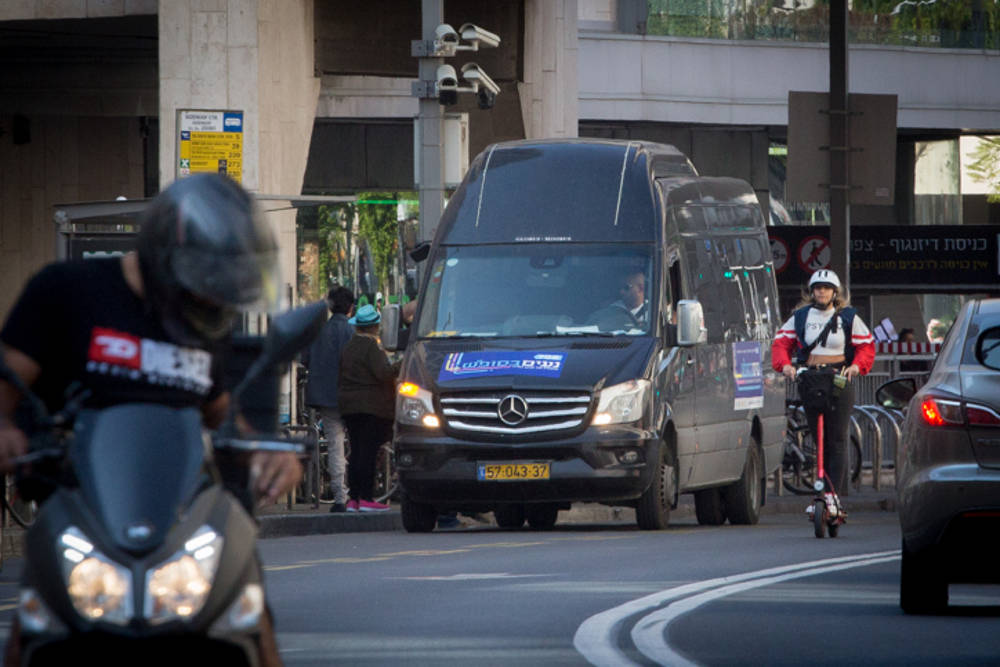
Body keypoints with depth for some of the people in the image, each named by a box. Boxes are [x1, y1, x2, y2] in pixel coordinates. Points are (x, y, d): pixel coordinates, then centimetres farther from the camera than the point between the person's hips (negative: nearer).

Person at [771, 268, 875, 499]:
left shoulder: (848, 317, 5)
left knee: (837, 439, -7)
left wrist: (856, 365, -12)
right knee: (819, 439, 6)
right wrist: (785, 364, -11)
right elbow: (781, 342, 7)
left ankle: (835, 491, -10)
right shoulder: (800, 316, 9)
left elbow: (866, 345, 6)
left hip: (839, 379, -2)